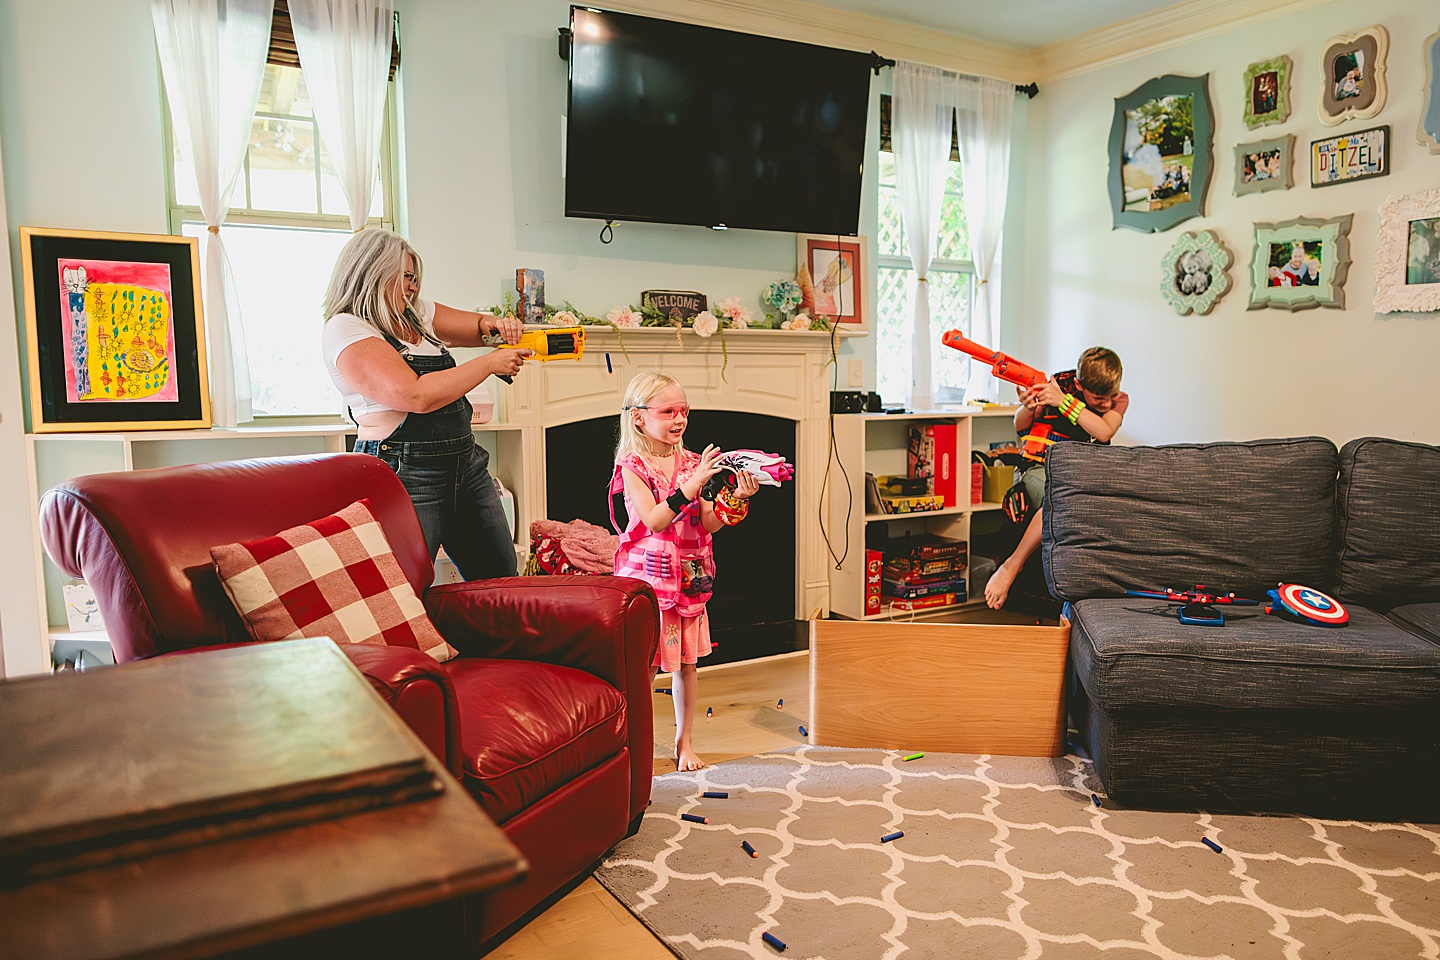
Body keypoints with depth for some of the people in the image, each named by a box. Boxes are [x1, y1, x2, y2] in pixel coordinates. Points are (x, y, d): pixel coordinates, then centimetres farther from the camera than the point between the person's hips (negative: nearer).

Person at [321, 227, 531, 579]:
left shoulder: (417, 314, 16)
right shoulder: (344, 329, -10)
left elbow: (478, 325, 24)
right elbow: (416, 395, -22)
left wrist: (495, 325, -2)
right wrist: (489, 363, -14)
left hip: (466, 465, 8)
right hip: (405, 475, -8)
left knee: (503, 586, 11)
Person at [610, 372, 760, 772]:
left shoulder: (691, 462, 6)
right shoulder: (632, 467, -9)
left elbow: (707, 524, 3)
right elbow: (653, 520, -22)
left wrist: (736, 498, -13)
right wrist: (693, 484, -27)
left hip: (689, 578, 5)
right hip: (648, 577, -5)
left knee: (686, 662, 11)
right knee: (644, 664, 1)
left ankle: (685, 742, 25)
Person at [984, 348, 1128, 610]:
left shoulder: (1118, 400, 2)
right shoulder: (1059, 383, -5)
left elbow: (1104, 433, -20)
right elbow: (1021, 430, 4)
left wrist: (1064, 401, -26)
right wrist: (1028, 409, -20)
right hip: (1041, 468, -3)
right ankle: (1013, 565, -28)